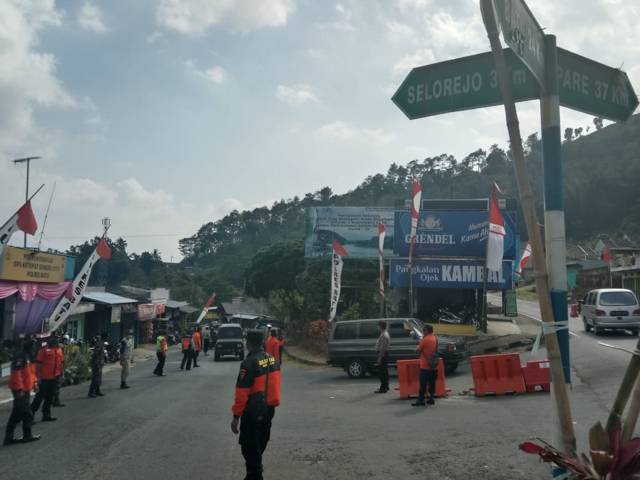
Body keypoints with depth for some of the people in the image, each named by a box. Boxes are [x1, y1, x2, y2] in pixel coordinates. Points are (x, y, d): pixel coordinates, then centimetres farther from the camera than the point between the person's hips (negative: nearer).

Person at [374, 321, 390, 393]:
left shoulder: (383, 335, -20)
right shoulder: (385, 334, 13)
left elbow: (383, 348, -24)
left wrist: (379, 358, -23)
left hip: (383, 355, -11)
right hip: (384, 354, 11)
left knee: (382, 372, -7)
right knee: (385, 371, 16)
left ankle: (383, 388, -4)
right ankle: (385, 387, 25)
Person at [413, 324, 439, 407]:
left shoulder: (425, 339, -15)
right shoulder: (435, 338, 8)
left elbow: (417, 350, -12)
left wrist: (419, 344, 4)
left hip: (425, 366, -7)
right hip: (433, 366, 7)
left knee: (423, 384, -5)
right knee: (432, 383, 12)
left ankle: (421, 400, -4)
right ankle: (431, 398, 14)